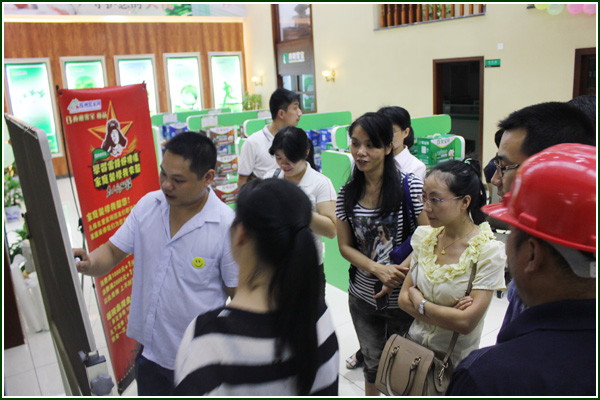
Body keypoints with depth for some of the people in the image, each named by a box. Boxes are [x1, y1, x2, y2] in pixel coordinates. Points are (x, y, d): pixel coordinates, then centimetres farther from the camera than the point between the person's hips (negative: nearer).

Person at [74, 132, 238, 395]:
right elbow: (113, 252, 0)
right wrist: (88, 263, -23)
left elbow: (240, 296, -14)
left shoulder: (226, 226, -22)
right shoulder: (147, 206, -7)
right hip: (149, 348, 5)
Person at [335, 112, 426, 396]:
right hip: (363, 296, 3)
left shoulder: (411, 187, -13)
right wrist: (378, 269, -16)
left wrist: (398, 274, -21)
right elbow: (345, 246, 0)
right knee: (373, 365, 21)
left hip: (403, 298, -3)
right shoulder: (347, 194, -1)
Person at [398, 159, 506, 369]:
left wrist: (419, 302, -10)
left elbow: (466, 322, -23)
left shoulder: (489, 251, -19)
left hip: (457, 362, -4)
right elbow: (403, 298, -2)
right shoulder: (424, 236, -3)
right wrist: (447, 316, -16)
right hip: (414, 349, 5)